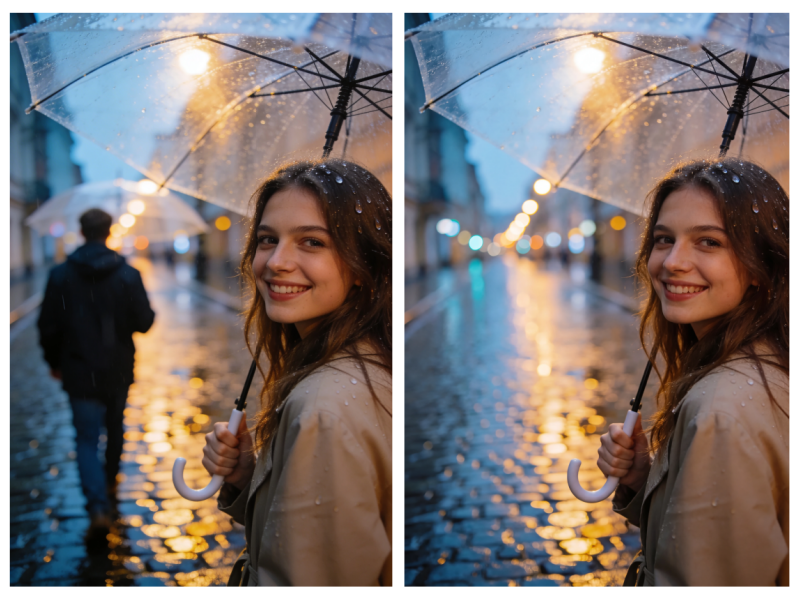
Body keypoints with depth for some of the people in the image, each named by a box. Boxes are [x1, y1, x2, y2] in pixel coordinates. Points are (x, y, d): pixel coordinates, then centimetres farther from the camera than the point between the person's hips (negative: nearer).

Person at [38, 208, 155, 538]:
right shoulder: (127, 275, -7)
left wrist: (54, 362, 12)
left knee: (87, 439, 1)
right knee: (114, 427, 24)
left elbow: (48, 326, -3)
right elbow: (143, 322, -9)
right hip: (117, 371, 1)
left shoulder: (61, 275, -6)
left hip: (79, 372, -1)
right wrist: (150, 312, 15)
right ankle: (109, 480, 45)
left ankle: (99, 508, -16)